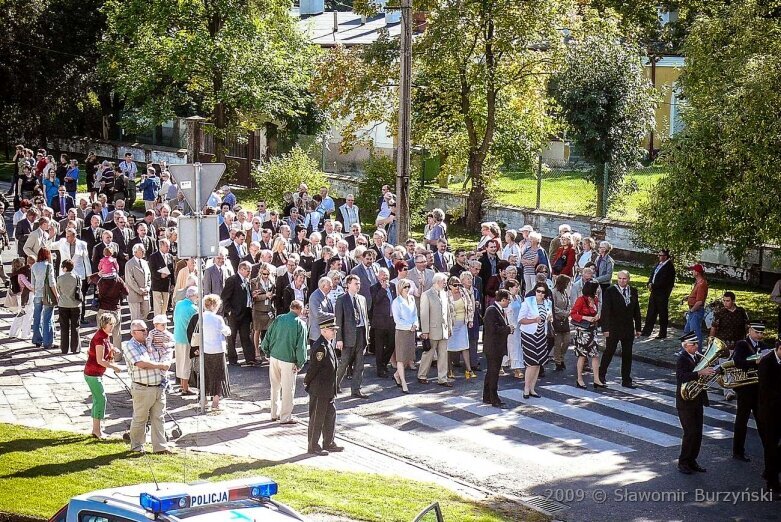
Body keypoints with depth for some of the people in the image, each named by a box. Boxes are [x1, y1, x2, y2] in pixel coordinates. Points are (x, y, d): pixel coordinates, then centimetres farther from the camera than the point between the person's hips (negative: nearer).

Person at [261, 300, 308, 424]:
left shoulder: (278, 319, 2)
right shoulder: (300, 324, -10)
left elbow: (267, 338, 4)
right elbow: (301, 347, -11)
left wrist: (268, 353, 15)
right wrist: (300, 363, -2)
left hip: (274, 357, 5)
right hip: (288, 360, -5)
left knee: (275, 387, 17)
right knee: (287, 389, 6)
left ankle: (275, 414, 27)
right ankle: (285, 417, 12)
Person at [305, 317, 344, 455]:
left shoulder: (329, 344, 8)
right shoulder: (320, 347, -23)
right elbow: (314, 366, -21)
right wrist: (307, 383, -9)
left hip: (328, 390, 10)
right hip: (319, 390, -10)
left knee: (330, 414, 17)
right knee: (317, 418, 2)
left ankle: (329, 443, 29)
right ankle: (313, 446, 13)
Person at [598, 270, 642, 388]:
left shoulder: (633, 291, 7)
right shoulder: (610, 291, -7)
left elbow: (636, 311, 11)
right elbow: (605, 311, -11)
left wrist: (638, 328, 9)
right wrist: (605, 328, -17)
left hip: (628, 329, 4)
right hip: (613, 328, -4)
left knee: (627, 354, 7)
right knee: (609, 352, 4)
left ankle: (626, 380, 13)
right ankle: (601, 376, 19)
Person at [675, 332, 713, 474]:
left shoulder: (695, 358, 10)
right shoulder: (682, 359, -15)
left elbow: (697, 375, 14)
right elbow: (681, 377, -31)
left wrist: (708, 372, -5)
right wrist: (700, 373, -38)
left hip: (696, 401, 8)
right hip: (685, 402, -8)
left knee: (698, 433, 10)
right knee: (690, 433, -8)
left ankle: (692, 461, 20)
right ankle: (683, 463, 3)